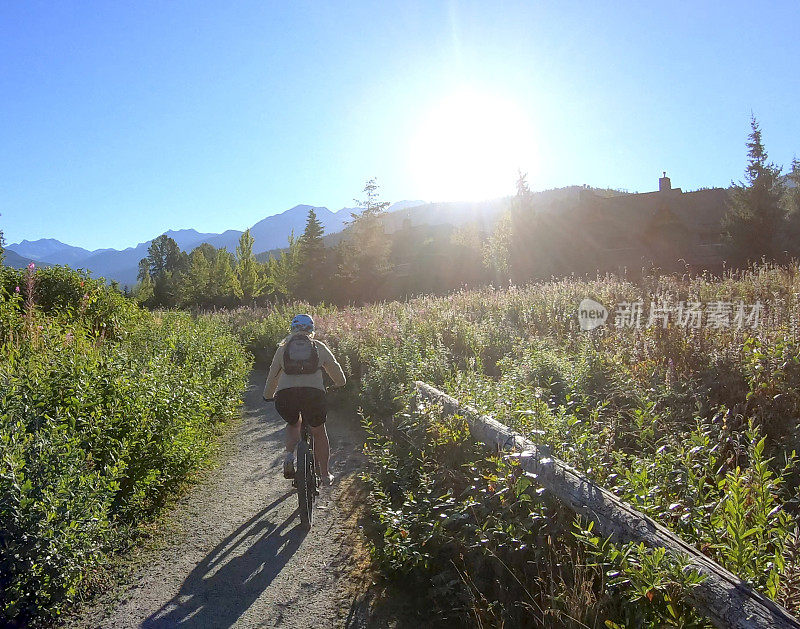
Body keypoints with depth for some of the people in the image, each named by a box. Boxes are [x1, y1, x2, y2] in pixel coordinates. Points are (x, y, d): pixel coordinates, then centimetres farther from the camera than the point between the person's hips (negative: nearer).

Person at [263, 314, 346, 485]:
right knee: (319, 433, 22)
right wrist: (339, 386, 46)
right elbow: (337, 372, 25)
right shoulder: (319, 347, 18)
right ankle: (325, 474, 27)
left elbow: (272, 376, 26)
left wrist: (268, 396, 44)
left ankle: (289, 455, 9)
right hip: (313, 393, -1)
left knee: (293, 424, 32)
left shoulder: (283, 348, 20)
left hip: (285, 395, 1)